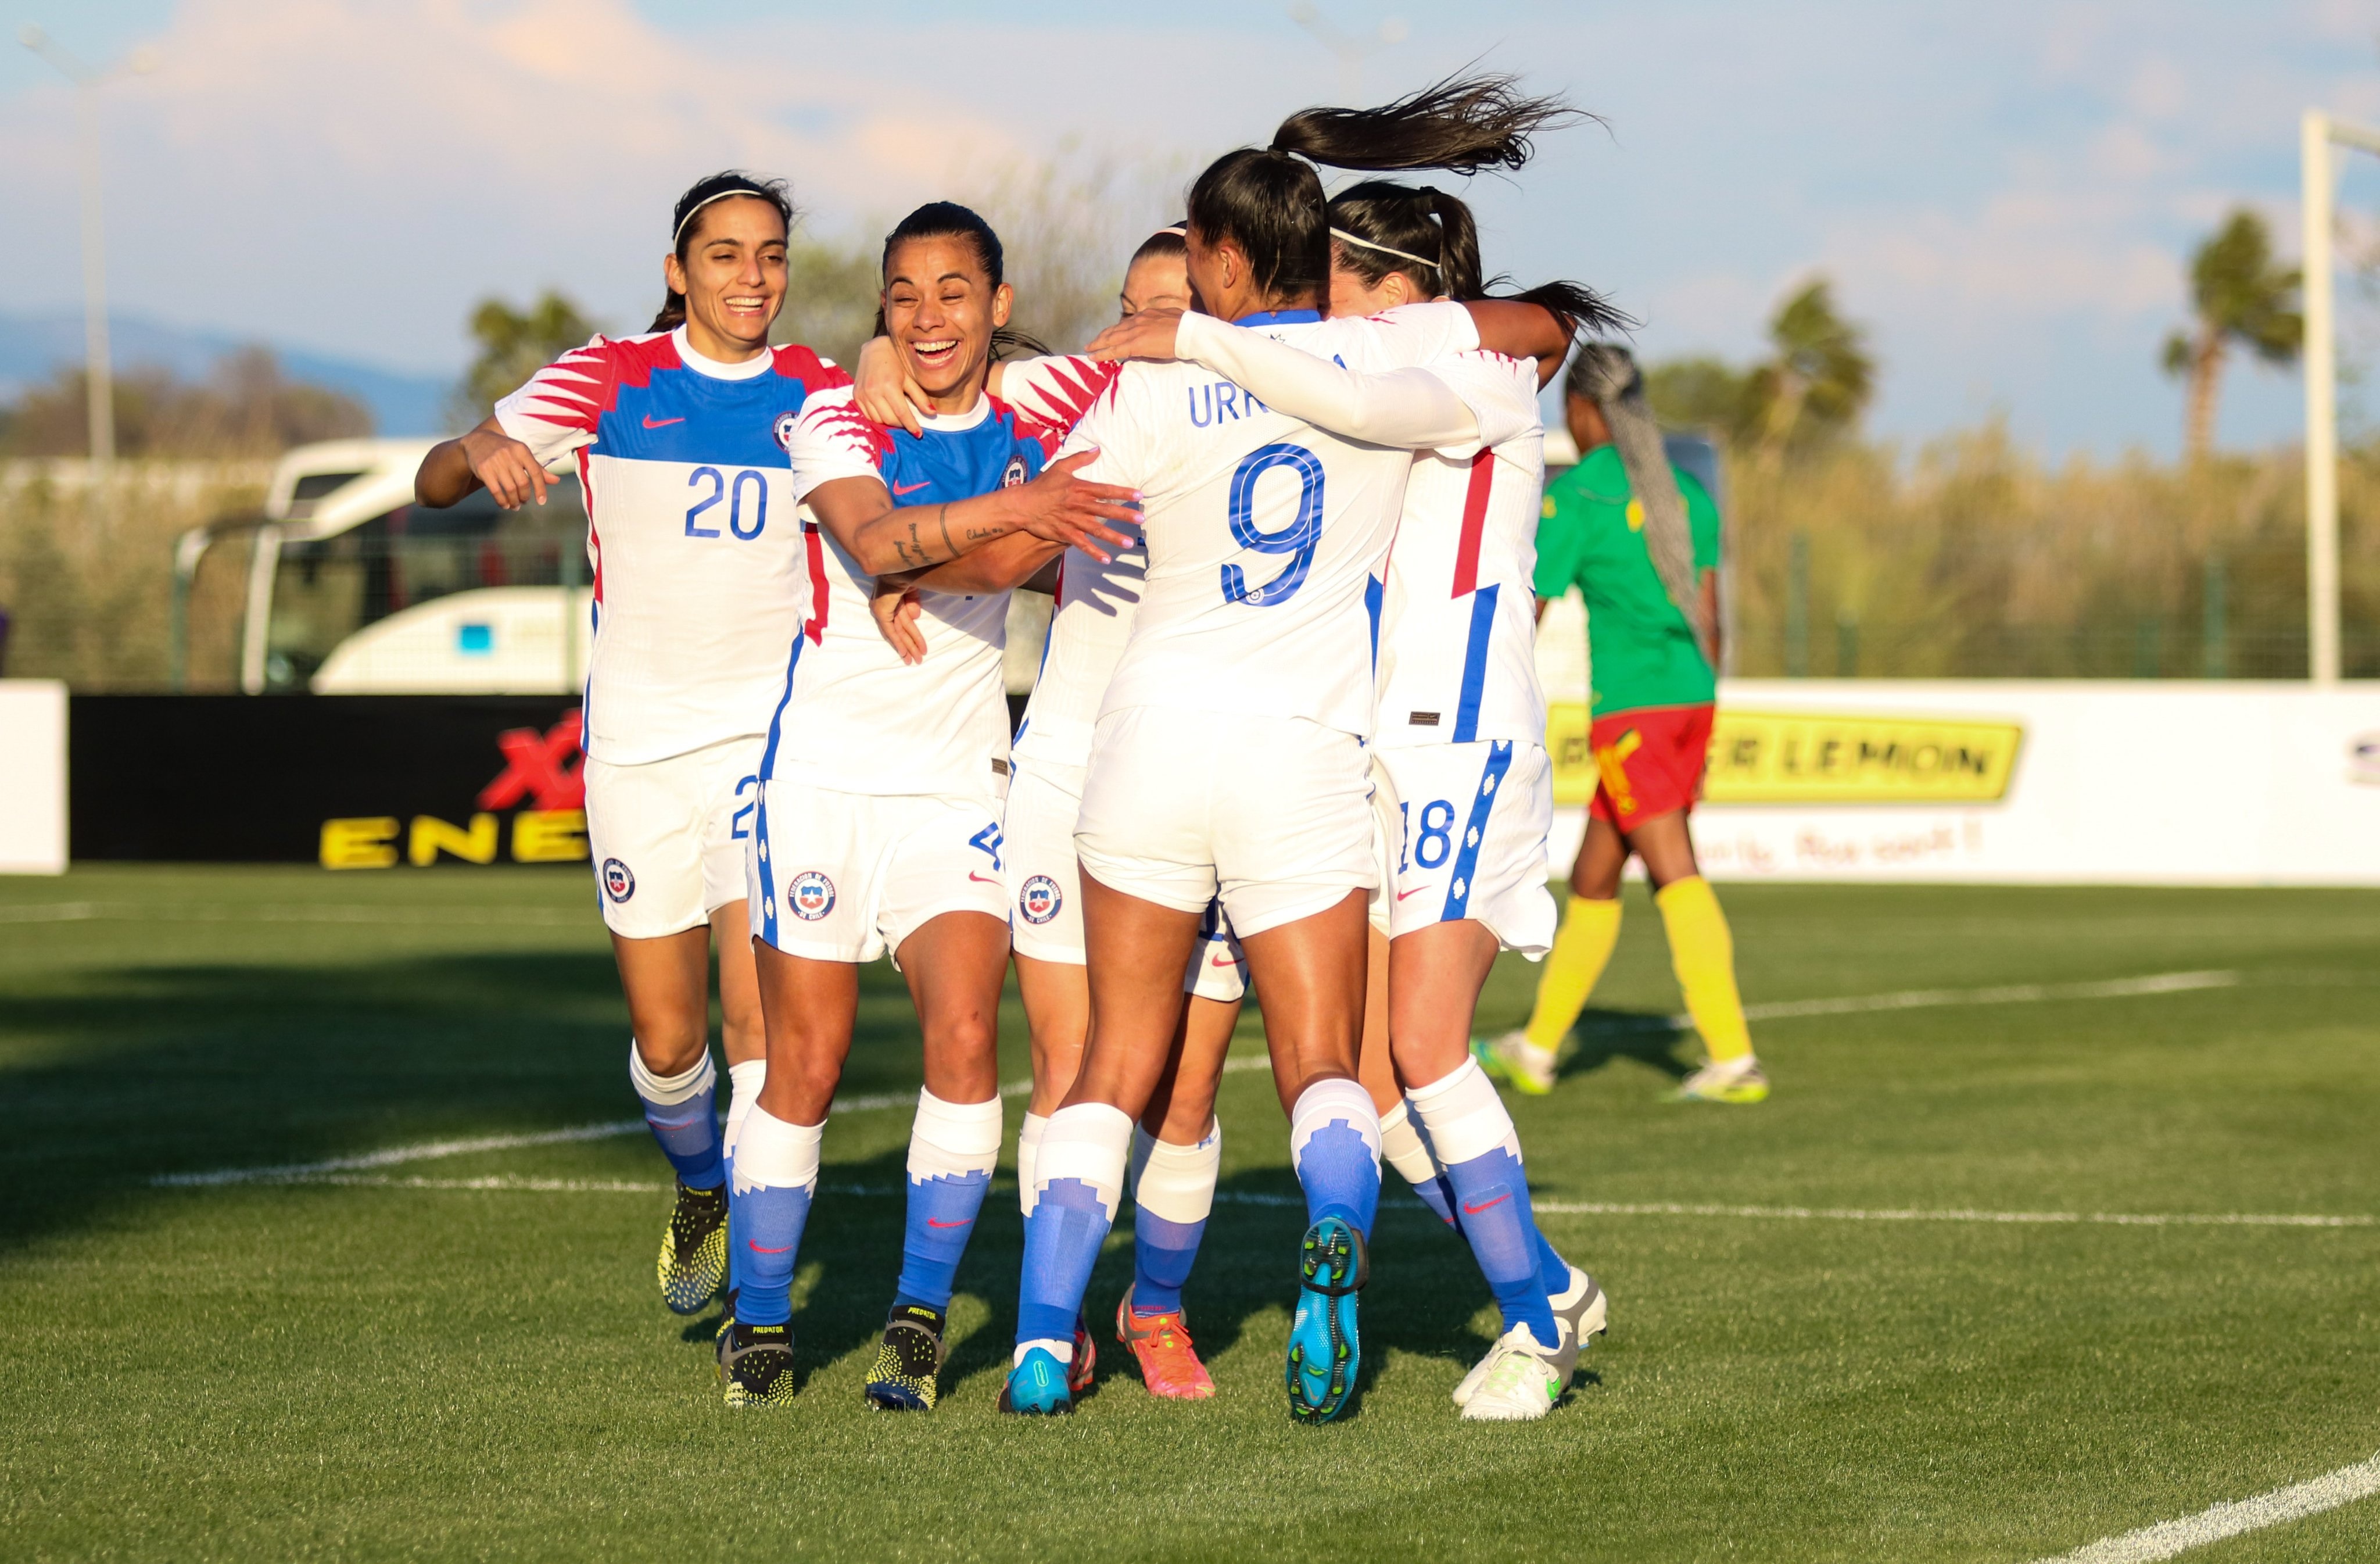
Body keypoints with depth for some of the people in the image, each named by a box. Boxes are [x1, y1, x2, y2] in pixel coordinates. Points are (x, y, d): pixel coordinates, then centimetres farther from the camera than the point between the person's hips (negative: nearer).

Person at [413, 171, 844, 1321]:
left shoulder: (819, 396, 2)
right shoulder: (610, 380, -2)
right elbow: (435, 484, -5)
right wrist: (480, 449, -29)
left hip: (775, 731, 0)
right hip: (637, 741, 0)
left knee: (761, 1008, -15)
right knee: (666, 1036, 5)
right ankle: (701, 1192, 37)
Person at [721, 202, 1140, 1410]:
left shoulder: (1033, 443, 6)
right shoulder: (836, 424, -6)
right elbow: (876, 542, -25)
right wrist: (1012, 512, -41)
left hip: (957, 788, 2)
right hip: (823, 771, -2)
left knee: (964, 1038, -15)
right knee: (805, 1065, 1)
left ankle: (919, 1319, -4)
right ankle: (759, 1324, 17)